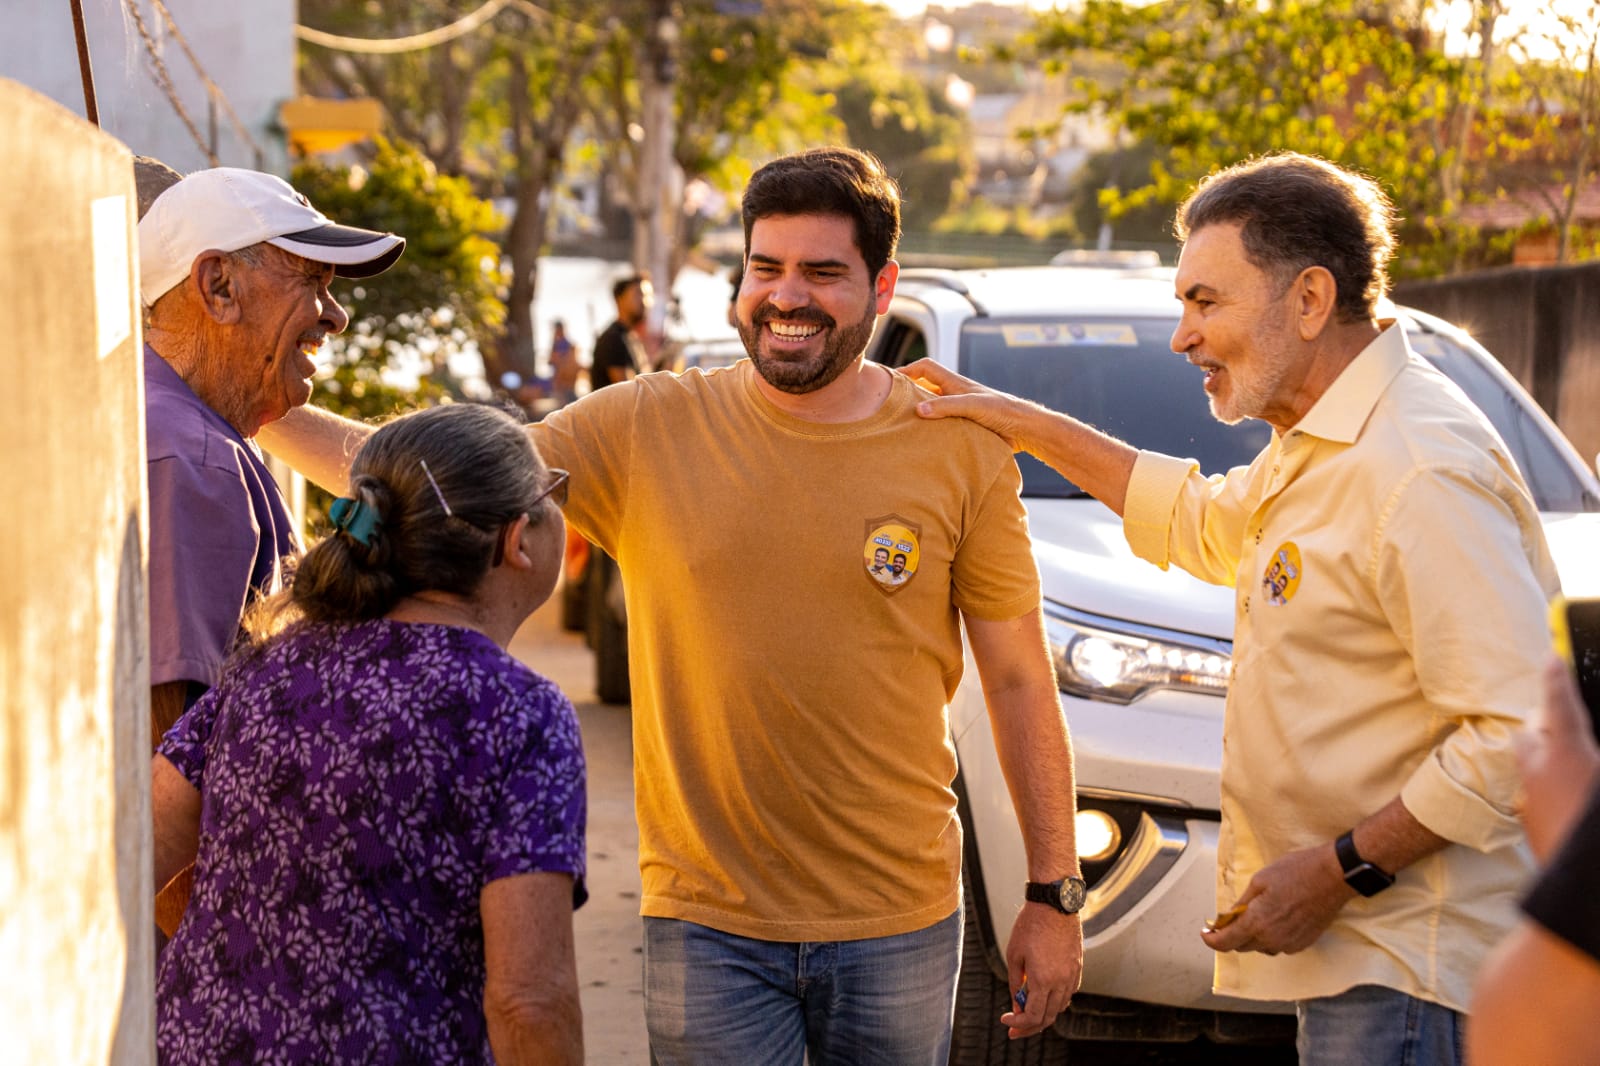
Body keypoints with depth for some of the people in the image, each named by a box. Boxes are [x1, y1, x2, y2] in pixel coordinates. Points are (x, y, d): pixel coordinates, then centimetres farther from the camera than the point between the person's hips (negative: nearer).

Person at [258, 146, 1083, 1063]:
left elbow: (1021, 681, 3)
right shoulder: (649, 429, -1)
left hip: (899, 930, 1)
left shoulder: (961, 450, -1)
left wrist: (1055, 893, 3)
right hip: (708, 927, 0)